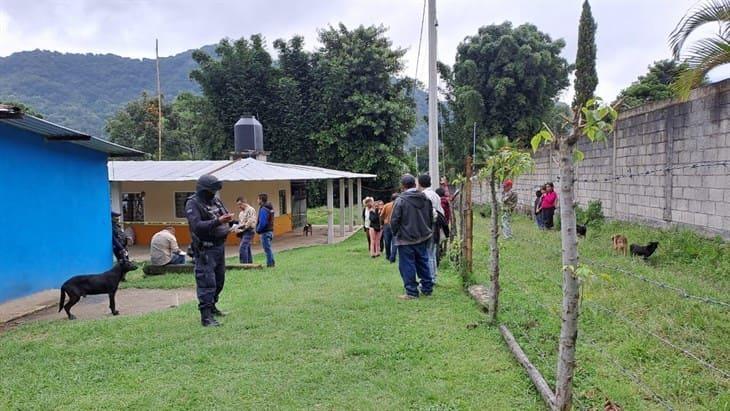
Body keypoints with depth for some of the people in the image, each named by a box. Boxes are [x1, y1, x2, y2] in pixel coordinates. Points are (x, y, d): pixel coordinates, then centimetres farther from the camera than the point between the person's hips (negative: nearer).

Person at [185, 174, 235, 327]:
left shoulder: (216, 201, 10)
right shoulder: (193, 204, -13)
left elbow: (226, 215, 18)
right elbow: (197, 226, -24)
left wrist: (230, 220, -6)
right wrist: (218, 221, -32)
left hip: (220, 246, 8)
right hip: (205, 250, -8)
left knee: (219, 280, 18)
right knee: (207, 282, -9)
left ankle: (212, 306, 35)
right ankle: (206, 316, -4)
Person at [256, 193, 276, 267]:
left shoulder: (263, 209, -18)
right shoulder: (270, 208, 11)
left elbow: (262, 222, -23)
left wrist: (258, 230, -8)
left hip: (265, 232, -10)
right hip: (270, 230, 10)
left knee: (267, 249, -3)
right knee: (268, 249, 17)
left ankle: (270, 264, 1)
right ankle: (272, 263, 22)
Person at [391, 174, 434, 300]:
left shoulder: (400, 200, -17)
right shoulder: (425, 198, 4)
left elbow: (394, 220, -14)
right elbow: (431, 217, 13)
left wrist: (396, 233, 3)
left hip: (406, 239, -6)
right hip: (423, 238, 6)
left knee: (407, 266, 2)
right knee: (423, 263, 17)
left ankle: (412, 292, 5)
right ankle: (427, 288, 23)